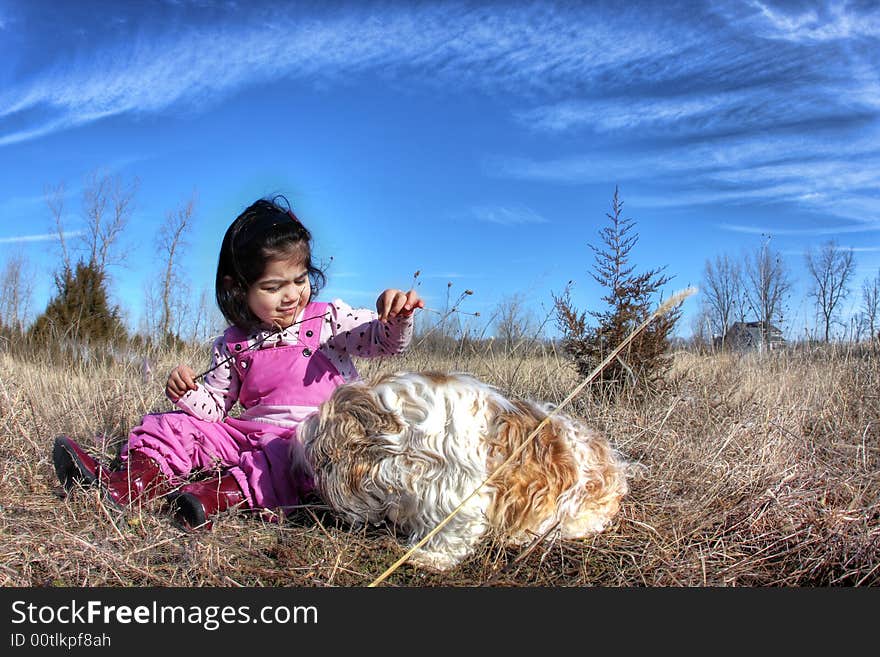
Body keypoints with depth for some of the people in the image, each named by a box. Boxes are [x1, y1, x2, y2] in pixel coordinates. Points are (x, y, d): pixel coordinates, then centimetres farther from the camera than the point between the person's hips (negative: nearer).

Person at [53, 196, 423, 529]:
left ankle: (225, 493, -46)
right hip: (251, 432, 5)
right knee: (178, 426, 0)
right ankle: (134, 480, -20)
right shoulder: (233, 346, 7)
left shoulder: (330, 320, -2)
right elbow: (214, 405, 13)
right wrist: (187, 392, -9)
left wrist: (397, 319, -29)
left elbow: (386, 341, -6)